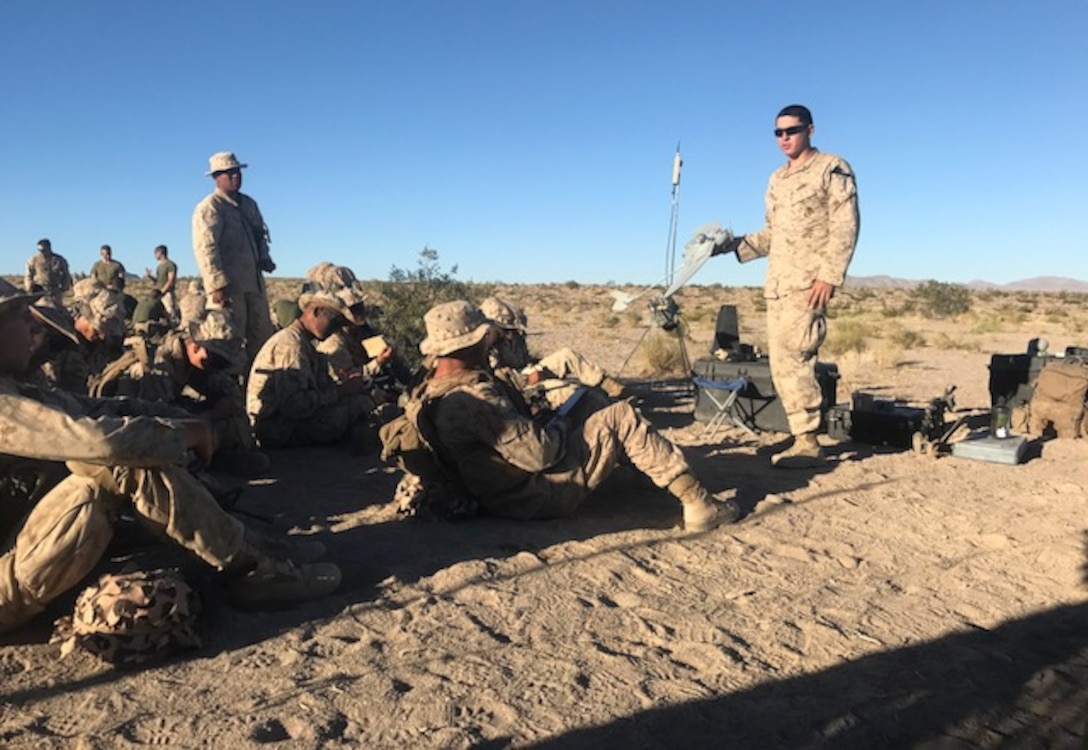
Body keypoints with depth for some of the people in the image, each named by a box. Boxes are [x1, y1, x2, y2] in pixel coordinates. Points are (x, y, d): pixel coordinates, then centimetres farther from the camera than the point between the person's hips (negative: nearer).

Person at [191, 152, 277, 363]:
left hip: (254, 282, 8)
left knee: (262, 336, 11)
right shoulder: (208, 208, -7)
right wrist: (218, 285, -21)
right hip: (227, 285, -8)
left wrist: (263, 258, 7)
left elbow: (260, 235, 28)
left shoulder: (249, 204, 17)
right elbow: (205, 249, -15)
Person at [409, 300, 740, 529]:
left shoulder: (432, 391, 2)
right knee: (620, 417, -5)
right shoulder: (474, 401, -30)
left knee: (592, 400, 15)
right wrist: (560, 426, -9)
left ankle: (646, 466, 31)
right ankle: (696, 501, -1)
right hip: (539, 496, -10)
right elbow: (540, 454, -29)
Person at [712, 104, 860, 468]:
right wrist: (734, 245, 10)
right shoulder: (777, 179, 22)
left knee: (794, 357, -16)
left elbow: (845, 226, -9)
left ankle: (808, 443, -8)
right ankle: (804, 440, 11)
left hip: (809, 283, -8)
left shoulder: (832, 169, 0)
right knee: (782, 364, 5)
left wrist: (829, 275, -18)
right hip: (777, 283, 8)